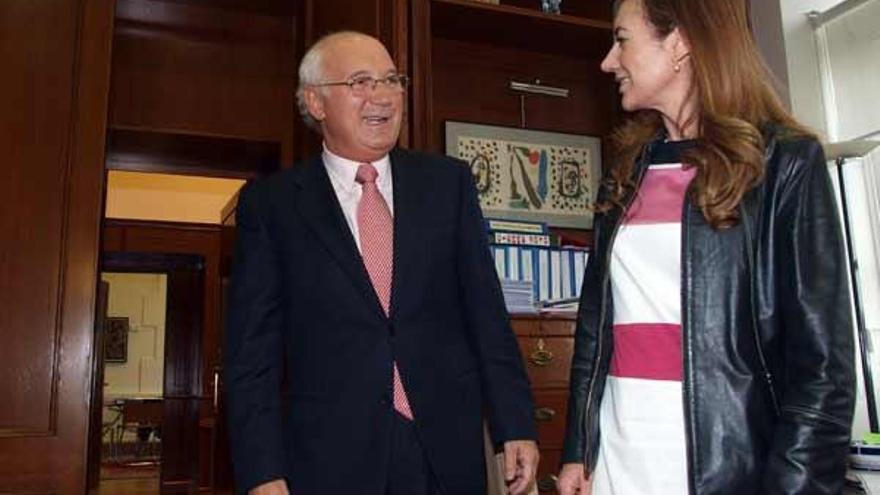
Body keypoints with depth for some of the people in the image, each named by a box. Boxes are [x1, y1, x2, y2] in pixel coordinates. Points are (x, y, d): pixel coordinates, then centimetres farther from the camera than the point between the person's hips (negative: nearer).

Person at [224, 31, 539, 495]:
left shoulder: (448, 182, 4)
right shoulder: (270, 204, -1)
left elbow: (485, 311, 3)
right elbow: (252, 349, -2)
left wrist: (515, 426, -1)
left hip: (448, 452, 2)